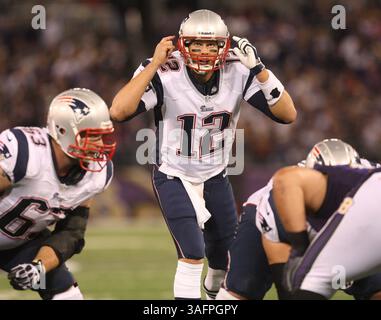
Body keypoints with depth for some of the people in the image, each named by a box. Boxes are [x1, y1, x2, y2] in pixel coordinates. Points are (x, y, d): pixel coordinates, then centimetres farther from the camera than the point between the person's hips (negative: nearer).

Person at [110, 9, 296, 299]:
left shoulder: (238, 72, -16)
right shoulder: (166, 74, -26)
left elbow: (288, 114, -18)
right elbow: (119, 112, -38)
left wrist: (259, 69, -29)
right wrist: (154, 65, -38)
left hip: (215, 177, 4)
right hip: (174, 177, -4)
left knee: (225, 260, 13)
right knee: (192, 255, -21)